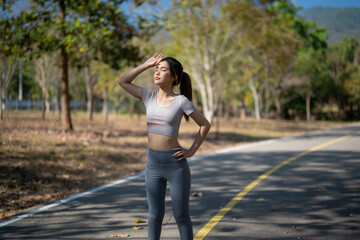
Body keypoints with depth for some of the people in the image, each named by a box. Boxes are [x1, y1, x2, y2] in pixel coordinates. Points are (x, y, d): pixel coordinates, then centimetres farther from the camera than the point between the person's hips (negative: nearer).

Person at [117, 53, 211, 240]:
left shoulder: (181, 101, -7)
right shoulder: (149, 97, 4)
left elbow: (205, 125, 1)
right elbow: (122, 82, 9)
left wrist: (192, 151, -4)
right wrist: (146, 65, 5)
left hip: (175, 164, -4)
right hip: (153, 164, 4)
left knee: (181, 216, 6)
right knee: (155, 214, 12)